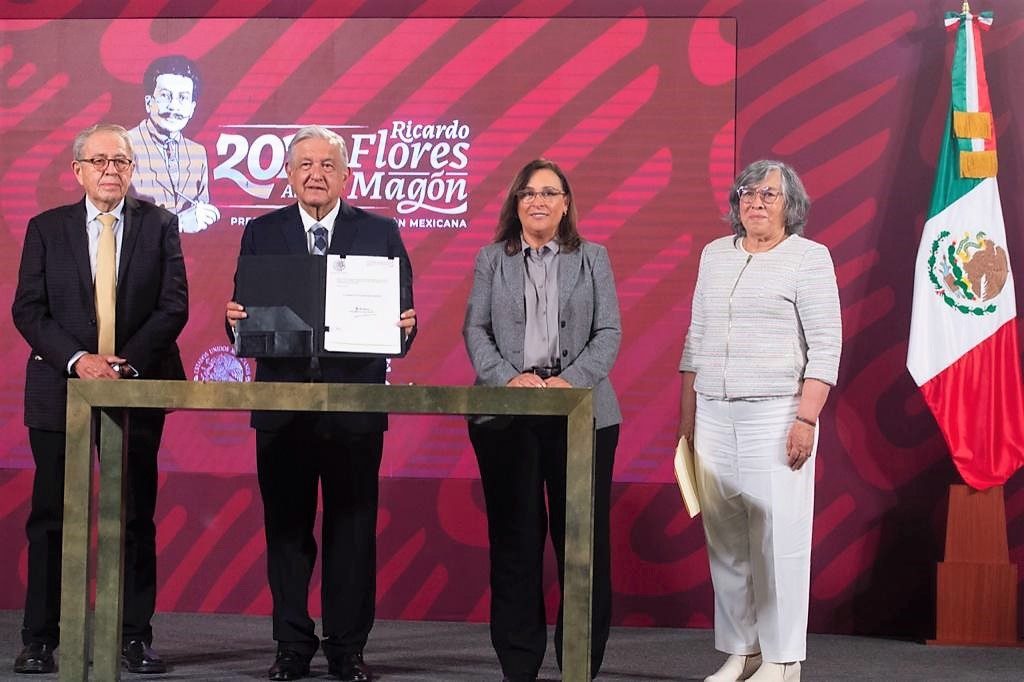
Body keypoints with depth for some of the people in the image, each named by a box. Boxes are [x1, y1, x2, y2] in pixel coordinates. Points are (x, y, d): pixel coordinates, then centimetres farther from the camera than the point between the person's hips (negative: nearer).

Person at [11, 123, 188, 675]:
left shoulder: (159, 226, 5)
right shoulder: (46, 229, 6)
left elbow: (173, 306, -1)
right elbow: (28, 310, 0)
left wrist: (127, 361, -13)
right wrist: (77, 359, -14)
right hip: (60, 387, 0)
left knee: (136, 517, 3)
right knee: (50, 516, 2)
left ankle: (135, 636, 9)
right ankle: (40, 638, 8)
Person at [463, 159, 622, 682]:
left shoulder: (593, 259, 10)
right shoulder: (492, 259, 11)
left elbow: (609, 332, 3)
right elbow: (475, 329, 5)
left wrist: (571, 380, -12)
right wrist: (509, 378, -12)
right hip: (506, 411, 0)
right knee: (515, 535, 2)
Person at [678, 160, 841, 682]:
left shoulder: (809, 257, 0)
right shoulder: (715, 255, 16)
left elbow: (825, 345, -5)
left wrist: (807, 418, -14)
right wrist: (687, 416, 14)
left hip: (774, 413, -5)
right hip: (713, 415, 5)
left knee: (778, 536, -5)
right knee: (724, 539, 4)